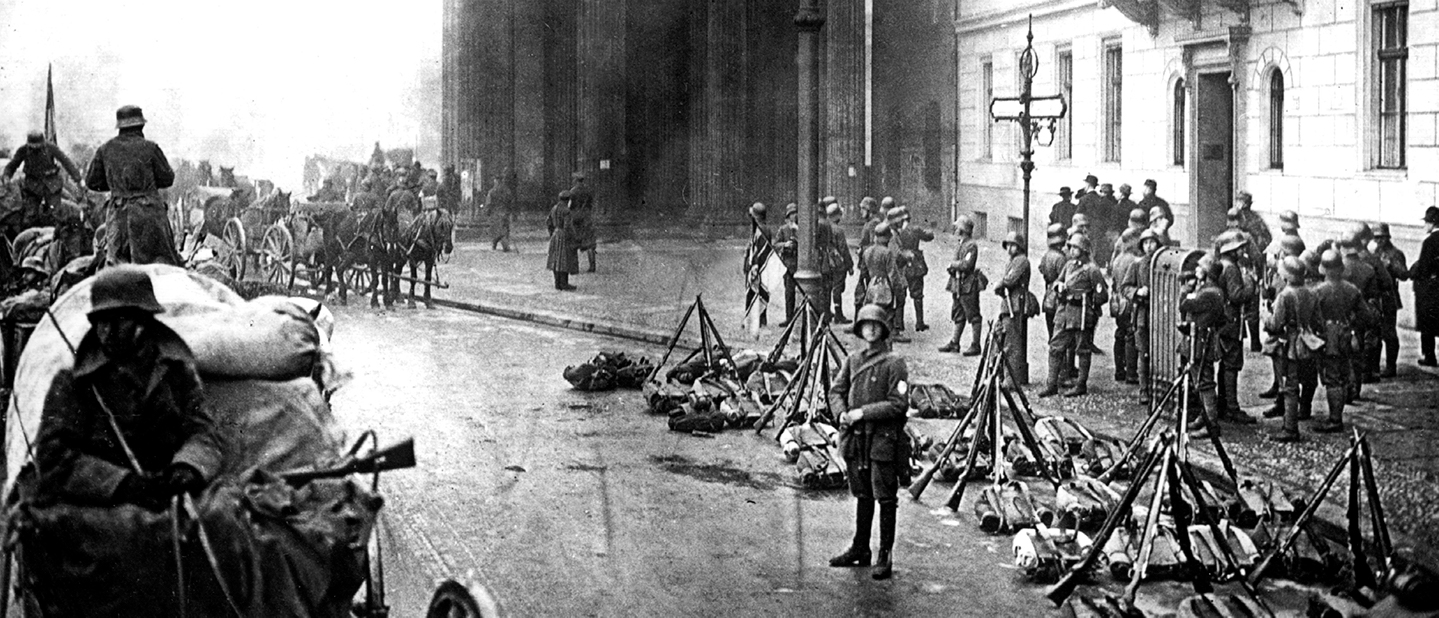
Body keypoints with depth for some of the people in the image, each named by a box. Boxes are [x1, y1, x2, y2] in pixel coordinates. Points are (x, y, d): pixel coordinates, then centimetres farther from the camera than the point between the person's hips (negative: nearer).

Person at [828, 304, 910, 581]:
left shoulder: (894, 363, -7)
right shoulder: (852, 361, 11)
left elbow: (899, 404, -13)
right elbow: (836, 390, 10)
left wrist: (863, 412, -16)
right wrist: (842, 413, -11)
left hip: (883, 439, -6)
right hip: (855, 437, 6)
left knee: (886, 499, -3)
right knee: (862, 496, 16)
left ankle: (885, 557, 2)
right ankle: (859, 549, 27)